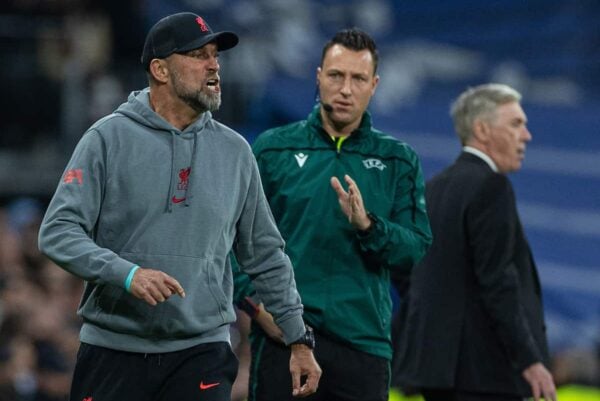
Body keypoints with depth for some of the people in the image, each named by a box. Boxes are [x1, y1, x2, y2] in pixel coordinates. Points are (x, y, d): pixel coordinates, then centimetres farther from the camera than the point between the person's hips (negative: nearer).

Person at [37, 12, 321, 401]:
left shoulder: (235, 151, 9)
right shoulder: (109, 138, -2)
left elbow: (266, 256, 16)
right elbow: (58, 231, -9)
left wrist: (299, 340, 14)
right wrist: (127, 274, -24)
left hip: (202, 354, 2)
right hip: (113, 351, -2)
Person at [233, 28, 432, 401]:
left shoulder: (399, 161, 10)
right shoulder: (274, 148, 7)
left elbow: (417, 250, 2)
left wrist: (367, 225, -16)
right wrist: (254, 302, -8)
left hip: (363, 339, 1)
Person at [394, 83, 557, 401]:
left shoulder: (434, 188, 16)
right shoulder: (491, 187, -11)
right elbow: (498, 282, -18)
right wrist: (529, 360, -18)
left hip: (435, 360, 9)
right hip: (485, 368, -9)